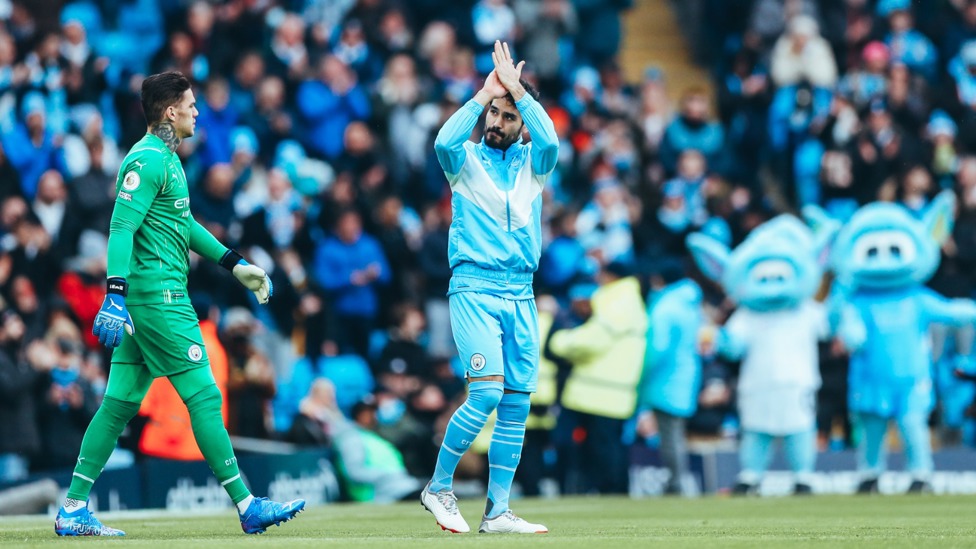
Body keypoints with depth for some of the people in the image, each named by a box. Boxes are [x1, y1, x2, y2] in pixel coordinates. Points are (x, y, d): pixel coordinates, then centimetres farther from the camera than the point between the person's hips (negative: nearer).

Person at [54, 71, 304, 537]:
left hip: (147, 300, 10)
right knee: (203, 396, -6)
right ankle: (247, 507, -3)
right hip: (159, 294, -10)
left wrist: (234, 263, 27)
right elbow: (121, 228, -22)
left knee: (121, 402, 8)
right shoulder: (147, 160, -13)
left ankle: (73, 510, 8)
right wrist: (115, 296, -30)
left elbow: (184, 223, 28)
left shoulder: (167, 158, 19)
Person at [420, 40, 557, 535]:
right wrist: (484, 93, -13)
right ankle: (439, 487, -2)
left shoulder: (532, 162, 11)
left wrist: (516, 87, -10)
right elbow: (444, 142, -19)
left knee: (516, 403, 0)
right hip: (474, 290, -4)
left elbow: (550, 142, -12)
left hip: (520, 294, 4)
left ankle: (497, 512, 5)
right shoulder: (467, 159, 5)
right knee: (486, 392, -18)